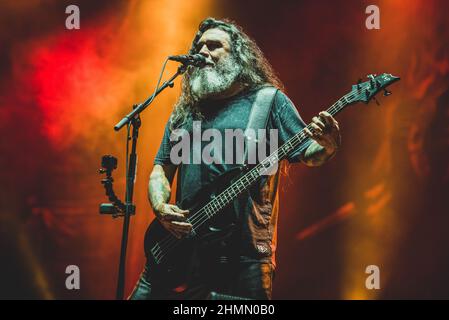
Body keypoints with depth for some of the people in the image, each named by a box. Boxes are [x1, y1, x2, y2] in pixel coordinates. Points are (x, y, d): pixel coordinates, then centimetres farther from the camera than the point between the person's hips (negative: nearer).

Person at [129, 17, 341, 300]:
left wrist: (328, 146, -21)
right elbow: (161, 168, 17)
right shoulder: (184, 112, 15)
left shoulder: (269, 100, 4)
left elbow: (309, 154, 2)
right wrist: (161, 207, -2)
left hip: (244, 253, -4)